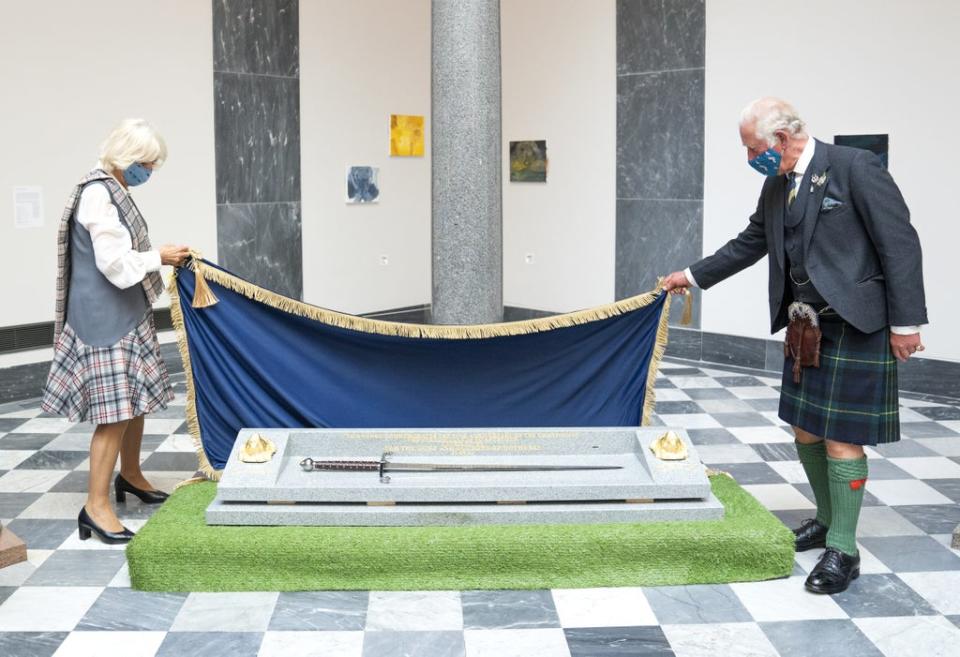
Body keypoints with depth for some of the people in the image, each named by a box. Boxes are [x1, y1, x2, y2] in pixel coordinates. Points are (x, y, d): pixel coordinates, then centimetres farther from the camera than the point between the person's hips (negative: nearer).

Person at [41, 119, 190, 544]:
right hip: (105, 318, -10)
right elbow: (117, 265, -21)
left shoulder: (112, 191, 13)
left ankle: (130, 476, 35)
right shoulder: (99, 194, -18)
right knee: (115, 409, -9)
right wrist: (160, 257, -8)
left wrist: (159, 258, 8)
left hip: (125, 314, 10)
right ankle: (96, 506, -4)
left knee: (137, 399, 18)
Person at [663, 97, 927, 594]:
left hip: (854, 326, -8)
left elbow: (900, 242, -15)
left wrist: (906, 321, -16)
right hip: (805, 327, 8)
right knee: (804, 428, 15)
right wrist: (693, 276, 25)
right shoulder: (775, 187, 9)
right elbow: (748, 244, 23)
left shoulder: (855, 167, -13)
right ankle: (827, 520, 33)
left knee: (840, 437, -5)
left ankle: (842, 550, 6)